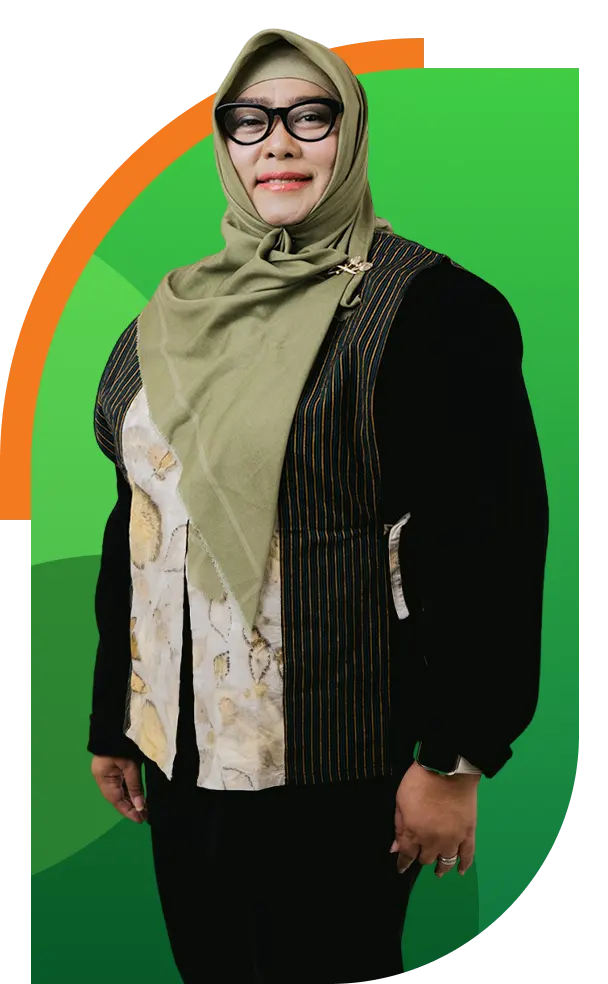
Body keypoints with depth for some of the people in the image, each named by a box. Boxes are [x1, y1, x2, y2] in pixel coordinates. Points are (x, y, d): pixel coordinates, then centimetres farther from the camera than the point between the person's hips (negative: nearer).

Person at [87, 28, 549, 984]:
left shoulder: (430, 306, -10)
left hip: (337, 762, -5)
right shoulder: (174, 314, 7)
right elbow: (131, 528, 12)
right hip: (179, 747, 6)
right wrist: (108, 722, 15)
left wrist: (456, 759, -15)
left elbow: (493, 540, -14)